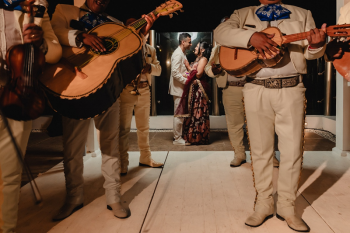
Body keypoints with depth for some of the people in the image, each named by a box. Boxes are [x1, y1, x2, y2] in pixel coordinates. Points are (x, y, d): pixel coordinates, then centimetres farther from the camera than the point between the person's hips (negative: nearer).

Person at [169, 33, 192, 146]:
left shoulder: (182, 54, 17)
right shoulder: (178, 54, -15)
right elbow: (175, 72, -23)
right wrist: (186, 80, -20)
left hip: (182, 88, 10)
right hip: (178, 88, -10)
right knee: (178, 114, -4)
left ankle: (180, 135, 24)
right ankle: (177, 138, 4)